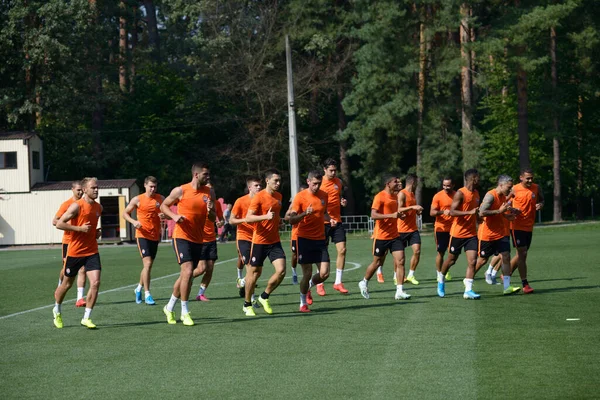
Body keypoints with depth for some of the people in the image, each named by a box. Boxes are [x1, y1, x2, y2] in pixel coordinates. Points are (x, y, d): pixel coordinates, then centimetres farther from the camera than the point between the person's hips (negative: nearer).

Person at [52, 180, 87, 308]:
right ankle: (60, 288, 37)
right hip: (68, 240, -2)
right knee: (66, 268, 8)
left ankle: (80, 298, -12)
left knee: (82, 269, -9)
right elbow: (55, 221, -8)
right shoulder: (67, 205, -6)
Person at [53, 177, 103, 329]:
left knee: (95, 282, -13)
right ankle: (57, 310, 38)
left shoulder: (98, 207, 7)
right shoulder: (77, 206, -13)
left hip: (92, 251, 4)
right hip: (75, 252, -4)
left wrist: (97, 232, 7)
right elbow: (59, 224, -16)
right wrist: (80, 228, -20)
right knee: (67, 284, 11)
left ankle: (87, 318, -4)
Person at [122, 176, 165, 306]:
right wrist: (133, 222, -13)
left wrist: (164, 216, -11)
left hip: (155, 236, 5)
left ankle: (139, 289, 34)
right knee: (147, 263, -16)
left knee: (148, 264, 13)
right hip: (143, 235, -5)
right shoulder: (137, 200, -3)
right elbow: (125, 213, 5)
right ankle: (147, 295, -14)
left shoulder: (161, 199, 6)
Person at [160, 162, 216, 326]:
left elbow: (213, 218, 11)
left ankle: (170, 307, 29)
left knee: (185, 275, 12)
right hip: (182, 237, -6)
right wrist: (174, 216, -14)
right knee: (188, 271, -17)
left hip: (197, 239, 6)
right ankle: (184, 312, -9)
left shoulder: (209, 192, 7)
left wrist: (210, 211, -12)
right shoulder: (181, 191, -7)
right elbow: (163, 205, 5)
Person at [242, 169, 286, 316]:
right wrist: (266, 217, -30)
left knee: (281, 270, -9)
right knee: (255, 273, 4)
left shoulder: (279, 196, 9)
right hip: (259, 241, -5)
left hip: (275, 241, 5)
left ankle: (264, 297, 13)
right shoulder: (259, 197, -12)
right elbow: (248, 218, -19)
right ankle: (247, 305, 21)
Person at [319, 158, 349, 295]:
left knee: (342, 250, -4)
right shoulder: (320, 183, -8)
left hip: (337, 221, 5)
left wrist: (342, 201, 3)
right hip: (323, 222, -5)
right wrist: (328, 219, -21)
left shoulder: (338, 182, 9)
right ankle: (319, 284, 12)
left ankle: (338, 282, 4)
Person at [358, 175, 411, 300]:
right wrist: (392, 215, -29)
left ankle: (399, 292, -7)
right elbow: (373, 215, -22)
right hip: (381, 236, -6)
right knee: (377, 262, 7)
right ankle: (364, 283, 32)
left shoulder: (395, 196, 11)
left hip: (394, 235, 6)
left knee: (400, 261, -7)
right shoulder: (380, 197, -13)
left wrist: (399, 215, 7)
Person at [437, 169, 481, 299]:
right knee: (452, 260, 9)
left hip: (471, 233, 6)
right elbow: (452, 212, -22)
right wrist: (470, 212, -28)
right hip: (458, 233, -6)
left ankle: (468, 290, -9)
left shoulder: (476, 193, 11)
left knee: (472, 261, -8)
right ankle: (441, 279, 35)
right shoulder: (460, 193, -13)